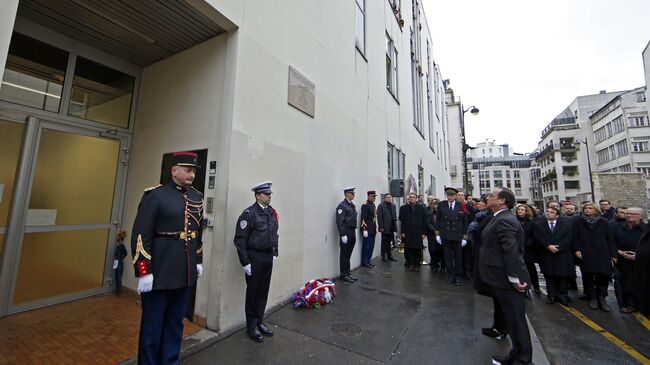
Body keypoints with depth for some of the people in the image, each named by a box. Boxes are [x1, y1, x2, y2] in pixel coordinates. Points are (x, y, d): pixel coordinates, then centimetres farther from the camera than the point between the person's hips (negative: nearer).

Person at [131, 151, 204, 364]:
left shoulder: (197, 198, 6)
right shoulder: (155, 196, -11)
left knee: (176, 324, 20)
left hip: (185, 274, 6)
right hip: (159, 274, -5)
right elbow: (140, 236, -14)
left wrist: (199, 261, 15)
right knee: (152, 326, 13)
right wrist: (143, 272, -15)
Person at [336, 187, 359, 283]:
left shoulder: (353, 205, 14)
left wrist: (354, 233, 15)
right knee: (344, 255, 4)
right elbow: (340, 222, -17)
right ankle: (343, 275, 15)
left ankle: (348, 273, 27)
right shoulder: (342, 206, -12)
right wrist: (343, 235, -20)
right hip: (346, 233, -8)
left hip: (352, 233, 8)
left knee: (348, 255, 16)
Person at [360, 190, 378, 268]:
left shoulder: (373, 205, 14)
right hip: (367, 229, -9)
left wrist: (375, 228, 16)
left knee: (371, 246, 13)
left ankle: (368, 261, 23)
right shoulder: (365, 205, -13)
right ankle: (364, 262, 10)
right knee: (366, 246, -1)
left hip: (373, 229, 9)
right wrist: (364, 229, -21)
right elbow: (363, 218, -18)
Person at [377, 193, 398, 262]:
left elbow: (395, 216, 12)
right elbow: (379, 217, -11)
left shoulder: (393, 206, 11)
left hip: (391, 228, 5)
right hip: (385, 228, -5)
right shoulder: (381, 206, -7)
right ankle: (383, 256, 18)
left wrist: (395, 226, 7)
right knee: (384, 242, 7)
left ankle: (389, 255, 21)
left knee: (390, 242, 10)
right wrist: (381, 227, -14)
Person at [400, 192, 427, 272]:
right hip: (407, 233, 0)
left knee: (417, 249, 3)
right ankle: (410, 264, 14)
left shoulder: (421, 208, 6)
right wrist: (402, 232, -3)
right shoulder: (403, 208, 5)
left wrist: (424, 232, 0)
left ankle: (417, 265, 16)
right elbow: (402, 220, 2)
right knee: (408, 249, 2)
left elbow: (424, 221, 4)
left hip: (418, 233, 0)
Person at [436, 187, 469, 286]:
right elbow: (438, 220, 4)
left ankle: (458, 276, 26)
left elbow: (465, 222, 0)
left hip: (457, 236, -1)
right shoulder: (441, 205, -1)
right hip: (445, 236, 1)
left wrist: (465, 237, -1)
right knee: (448, 256, 9)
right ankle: (450, 275, 23)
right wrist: (437, 234, 1)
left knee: (458, 257, 10)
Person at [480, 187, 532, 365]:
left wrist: (515, 279, -22)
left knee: (516, 319, 5)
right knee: (511, 317, 20)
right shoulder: (501, 218, 10)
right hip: (502, 279, 10)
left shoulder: (504, 220, -21)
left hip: (507, 280, -10)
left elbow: (511, 251, -27)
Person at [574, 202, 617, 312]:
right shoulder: (578, 222, 3)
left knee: (603, 276, -2)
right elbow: (575, 237, 1)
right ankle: (592, 298, 18)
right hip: (586, 254, -1)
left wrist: (613, 254, 2)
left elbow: (609, 239, 6)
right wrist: (577, 249, -9)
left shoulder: (603, 222, 6)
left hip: (602, 254, 1)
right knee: (588, 277, 6)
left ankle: (602, 298, 15)